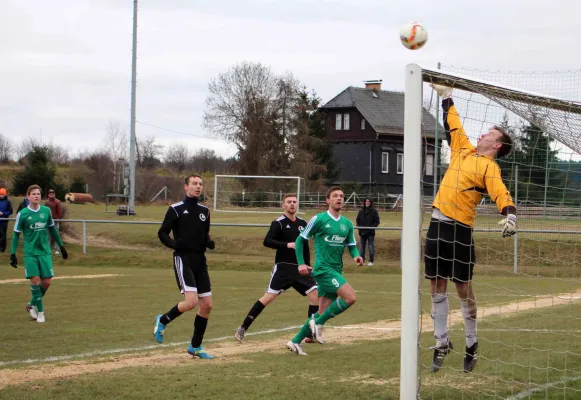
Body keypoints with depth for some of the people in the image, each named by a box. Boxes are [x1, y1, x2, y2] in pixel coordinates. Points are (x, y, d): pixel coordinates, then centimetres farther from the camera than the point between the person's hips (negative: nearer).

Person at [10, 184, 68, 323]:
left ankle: (32, 305, 20)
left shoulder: (46, 211, 2)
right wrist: (13, 254, -4)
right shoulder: (22, 214, -6)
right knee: (35, 280, -10)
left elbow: (52, 229, 15)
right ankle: (40, 311, 1)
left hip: (45, 252, 3)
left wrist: (61, 246, 18)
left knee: (46, 281, -2)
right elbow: (16, 235, 0)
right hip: (30, 253, -3)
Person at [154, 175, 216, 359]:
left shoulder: (204, 211, 13)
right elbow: (162, 233, -2)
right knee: (191, 301, -21)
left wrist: (209, 242, 1)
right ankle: (163, 320, 7)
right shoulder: (176, 209, -5)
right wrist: (174, 243, -21)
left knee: (207, 305, 4)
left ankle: (195, 347, 17)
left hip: (200, 260, 7)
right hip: (183, 259, -7)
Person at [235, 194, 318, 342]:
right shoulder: (279, 223, -7)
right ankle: (243, 328, -1)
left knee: (315, 295, -4)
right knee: (268, 297, -9)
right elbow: (267, 241, -21)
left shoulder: (302, 223, 11)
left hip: (300, 268, 5)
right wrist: (287, 245, -28)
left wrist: (306, 266, 15)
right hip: (283, 267, -5)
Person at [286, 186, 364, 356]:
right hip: (323, 269, -7)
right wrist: (301, 263, -8)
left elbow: (352, 245, 17)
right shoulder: (319, 219, -5)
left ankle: (295, 342, 16)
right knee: (350, 297, -21)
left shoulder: (347, 224, 12)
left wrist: (356, 256, -6)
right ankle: (318, 323, -7)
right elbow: (300, 240, 0)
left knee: (323, 312, 7)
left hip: (336, 271, 7)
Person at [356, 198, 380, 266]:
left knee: (371, 248, 0)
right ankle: (362, 260, 17)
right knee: (362, 247, 9)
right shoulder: (361, 211, 7)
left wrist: (372, 227, -15)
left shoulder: (374, 211, -2)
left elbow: (377, 221, -3)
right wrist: (359, 226, -4)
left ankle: (371, 261, 8)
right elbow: (357, 220, 13)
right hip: (362, 232, 3)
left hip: (370, 232, -3)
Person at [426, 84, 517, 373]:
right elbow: (452, 124, 28)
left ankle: (472, 345, 13)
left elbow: (501, 194, -20)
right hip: (438, 224, 7)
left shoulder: (489, 167, -5)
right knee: (437, 287, 8)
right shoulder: (464, 150, 15)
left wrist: (510, 215, -38)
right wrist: (446, 96, 32)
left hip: (460, 230, -7)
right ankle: (442, 343, 17)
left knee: (463, 288, -1)